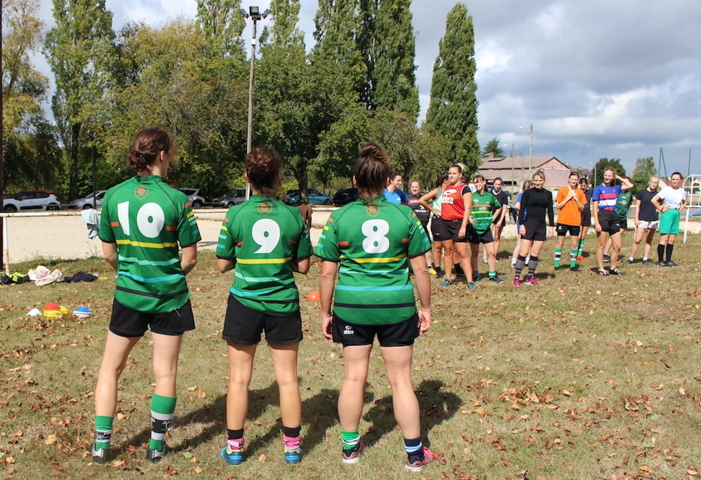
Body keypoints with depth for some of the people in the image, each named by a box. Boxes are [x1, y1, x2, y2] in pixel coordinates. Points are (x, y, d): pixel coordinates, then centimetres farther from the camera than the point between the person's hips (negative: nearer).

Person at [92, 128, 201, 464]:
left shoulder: (113, 196, -5)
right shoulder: (177, 199, -13)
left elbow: (108, 253, 2)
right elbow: (190, 259, -8)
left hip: (128, 294, 2)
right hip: (169, 297, -2)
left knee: (110, 367, 18)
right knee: (165, 373, 11)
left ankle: (101, 443, 21)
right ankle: (156, 445, 21)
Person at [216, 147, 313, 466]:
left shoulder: (235, 215, -8)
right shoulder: (293, 216, -5)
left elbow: (222, 264, -3)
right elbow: (303, 266, 0)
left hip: (244, 303, -1)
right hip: (283, 304, 1)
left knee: (239, 378, 12)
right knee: (287, 377, 11)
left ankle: (234, 447, 21)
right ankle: (292, 446, 22)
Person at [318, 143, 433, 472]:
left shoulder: (339, 218, -4)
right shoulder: (405, 215, -3)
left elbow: (327, 273, -2)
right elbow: (420, 268, -1)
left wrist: (325, 313, 8)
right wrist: (426, 308, 10)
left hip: (352, 306, 0)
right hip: (397, 306, 0)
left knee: (354, 376, 14)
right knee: (400, 379, 10)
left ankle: (350, 447, 28)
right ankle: (414, 453, 20)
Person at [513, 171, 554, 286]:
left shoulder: (548, 194, 9)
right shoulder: (527, 193, -2)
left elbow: (550, 211, 11)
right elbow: (522, 210, -4)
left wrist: (552, 226, 7)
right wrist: (521, 224, -11)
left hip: (541, 226, 4)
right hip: (529, 224, -4)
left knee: (535, 253, 5)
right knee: (524, 252, -8)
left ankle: (530, 277, 12)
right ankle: (517, 277, -5)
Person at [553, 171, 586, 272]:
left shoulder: (580, 192, 7)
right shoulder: (562, 191, 0)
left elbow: (582, 208, 8)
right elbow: (557, 206, -4)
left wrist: (576, 199, -7)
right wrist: (568, 198, -12)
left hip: (575, 222, 3)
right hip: (563, 221, -2)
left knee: (574, 244, 4)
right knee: (560, 243, 1)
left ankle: (573, 265, 11)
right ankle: (557, 265, 5)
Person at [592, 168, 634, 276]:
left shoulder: (616, 188, 11)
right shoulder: (599, 188, -1)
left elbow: (630, 185, 7)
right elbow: (595, 206, -5)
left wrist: (619, 178, 11)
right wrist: (596, 222, -13)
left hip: (614, 216, 5)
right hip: (602, 216, -5)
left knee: (617, 246, 5)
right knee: (601, 245, 1)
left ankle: (613, 268, 18)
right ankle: (601, 269, 8)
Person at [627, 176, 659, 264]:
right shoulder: (642, 192, -1)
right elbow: (637, 206, 0)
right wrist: (636, 218, -6)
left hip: (654, 220, 4)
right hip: (642, 219, -4)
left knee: (649, 240, 7)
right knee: (637, 240, -10)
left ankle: (645, 258, 12)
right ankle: (631, 258, -2)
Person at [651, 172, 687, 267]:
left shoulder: (682, 191, 8)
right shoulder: (666, 190, -9)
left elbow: (684, 202, 27)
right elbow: (653, 200, -16)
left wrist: (680, 209, 11)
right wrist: (661, 209, -10)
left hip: (676, 214, 6)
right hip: (667, 214, -6)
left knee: (672, 240, 7)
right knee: (664, 238, -9)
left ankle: (668, 260, 13)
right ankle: (660, 261, -6)